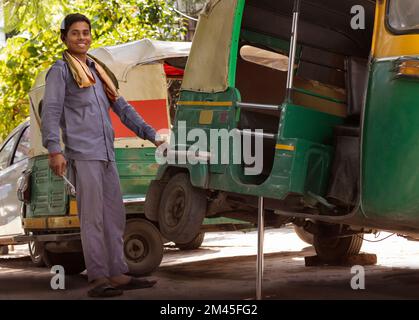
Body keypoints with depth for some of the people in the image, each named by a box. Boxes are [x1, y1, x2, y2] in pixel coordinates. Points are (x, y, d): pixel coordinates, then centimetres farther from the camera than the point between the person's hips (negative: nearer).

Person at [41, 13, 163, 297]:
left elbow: (123, 108, 24)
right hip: (82, 153, -7)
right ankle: (98, 278, -7)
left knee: (115, 216, 8)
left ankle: (118, 274, 13)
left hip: (106, 155, 7)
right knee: (92, 217, -9)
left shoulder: (99, 71, 24)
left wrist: (152, 136, 16)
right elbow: (51, 111, -5)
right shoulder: (61, 70, 4)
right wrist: (54, 149, -18)